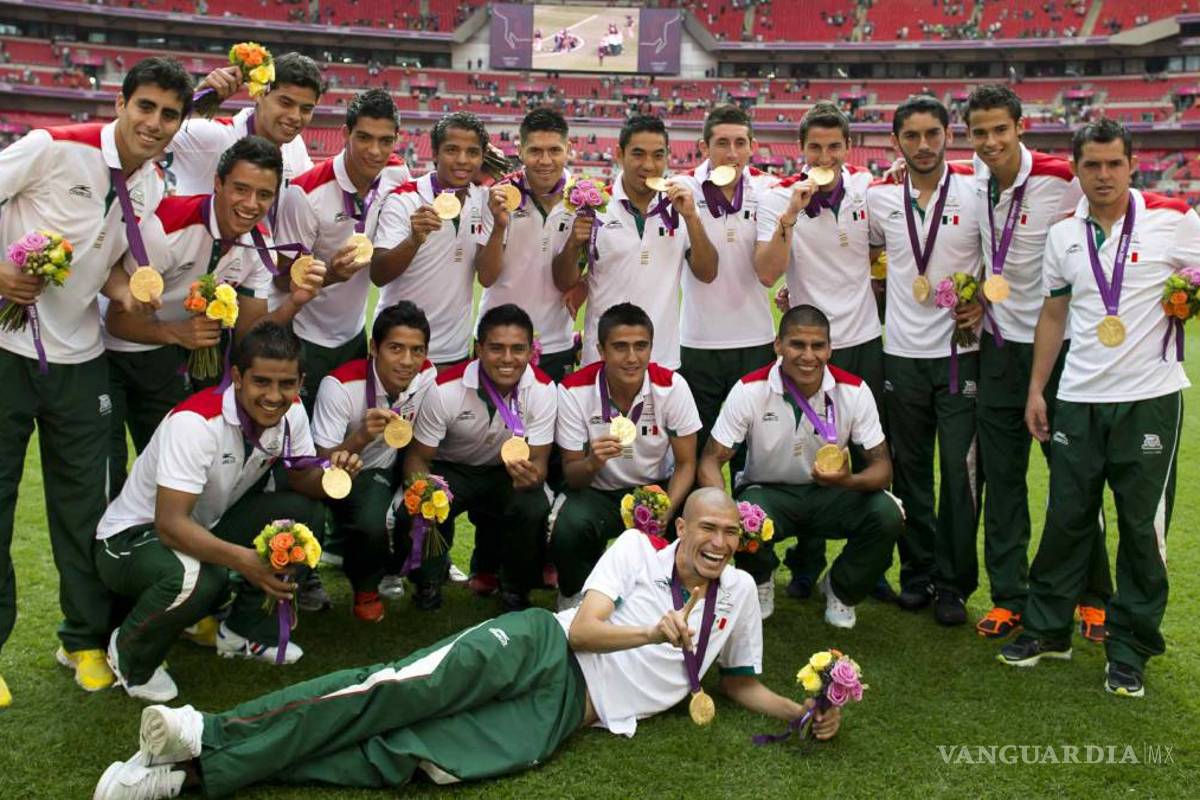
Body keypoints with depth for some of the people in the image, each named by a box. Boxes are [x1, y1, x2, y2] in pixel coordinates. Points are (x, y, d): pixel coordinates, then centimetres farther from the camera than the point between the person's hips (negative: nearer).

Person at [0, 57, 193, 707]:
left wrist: (123, 290, -8)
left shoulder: (152, 188, 3)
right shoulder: (53, 148, -14)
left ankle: (85, 639, 25)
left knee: (81, 503, 11)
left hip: (78, 359, 5)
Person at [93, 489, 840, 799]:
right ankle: (213, 737, -32)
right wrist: (653, 632, -19)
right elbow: (582, 626, -4)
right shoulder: (639, 546, 5)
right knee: (407, 687, -31)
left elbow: (742, 683, 23)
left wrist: (807, 710, 7)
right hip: (539, 648, -1)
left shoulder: (739, 592, 14)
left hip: (563, 713, 1)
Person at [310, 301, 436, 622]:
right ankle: (365, 586, 2)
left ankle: (393, 564, 14)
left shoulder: (427, 375, -14)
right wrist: (361, 437, -44)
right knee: (372, 524, -33)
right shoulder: (341, 385, -28)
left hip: (392, 468, 5)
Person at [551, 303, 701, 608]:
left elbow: (686, 464, -7)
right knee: (569, 526, -34)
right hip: (598, 492, -1)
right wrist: (593, 462, -37)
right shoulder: (573, 391, -17)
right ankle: (574, 597, 1)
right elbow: (571, 475, -12)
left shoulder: (672, 386, -15)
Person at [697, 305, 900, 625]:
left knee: (887, 515, -26)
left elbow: (881, 466, -11)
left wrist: (850, 480, -37)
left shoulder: (854, 390, -14)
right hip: (767, 491, -2)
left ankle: (841, 589, 7)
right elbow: (711, 460, -15)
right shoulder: (750, 390, -18)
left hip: (829, 493, 2)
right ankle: (760, 583, 4)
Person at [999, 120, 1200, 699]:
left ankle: (1129, 647, 17)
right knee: (1065, 517, 8)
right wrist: (1036, 388, 10)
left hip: (1150, 398, -3)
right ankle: (1047, 629, 23)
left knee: (1142, 526, 4)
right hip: (1078, 399, 3)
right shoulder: (1064, 235, 8)